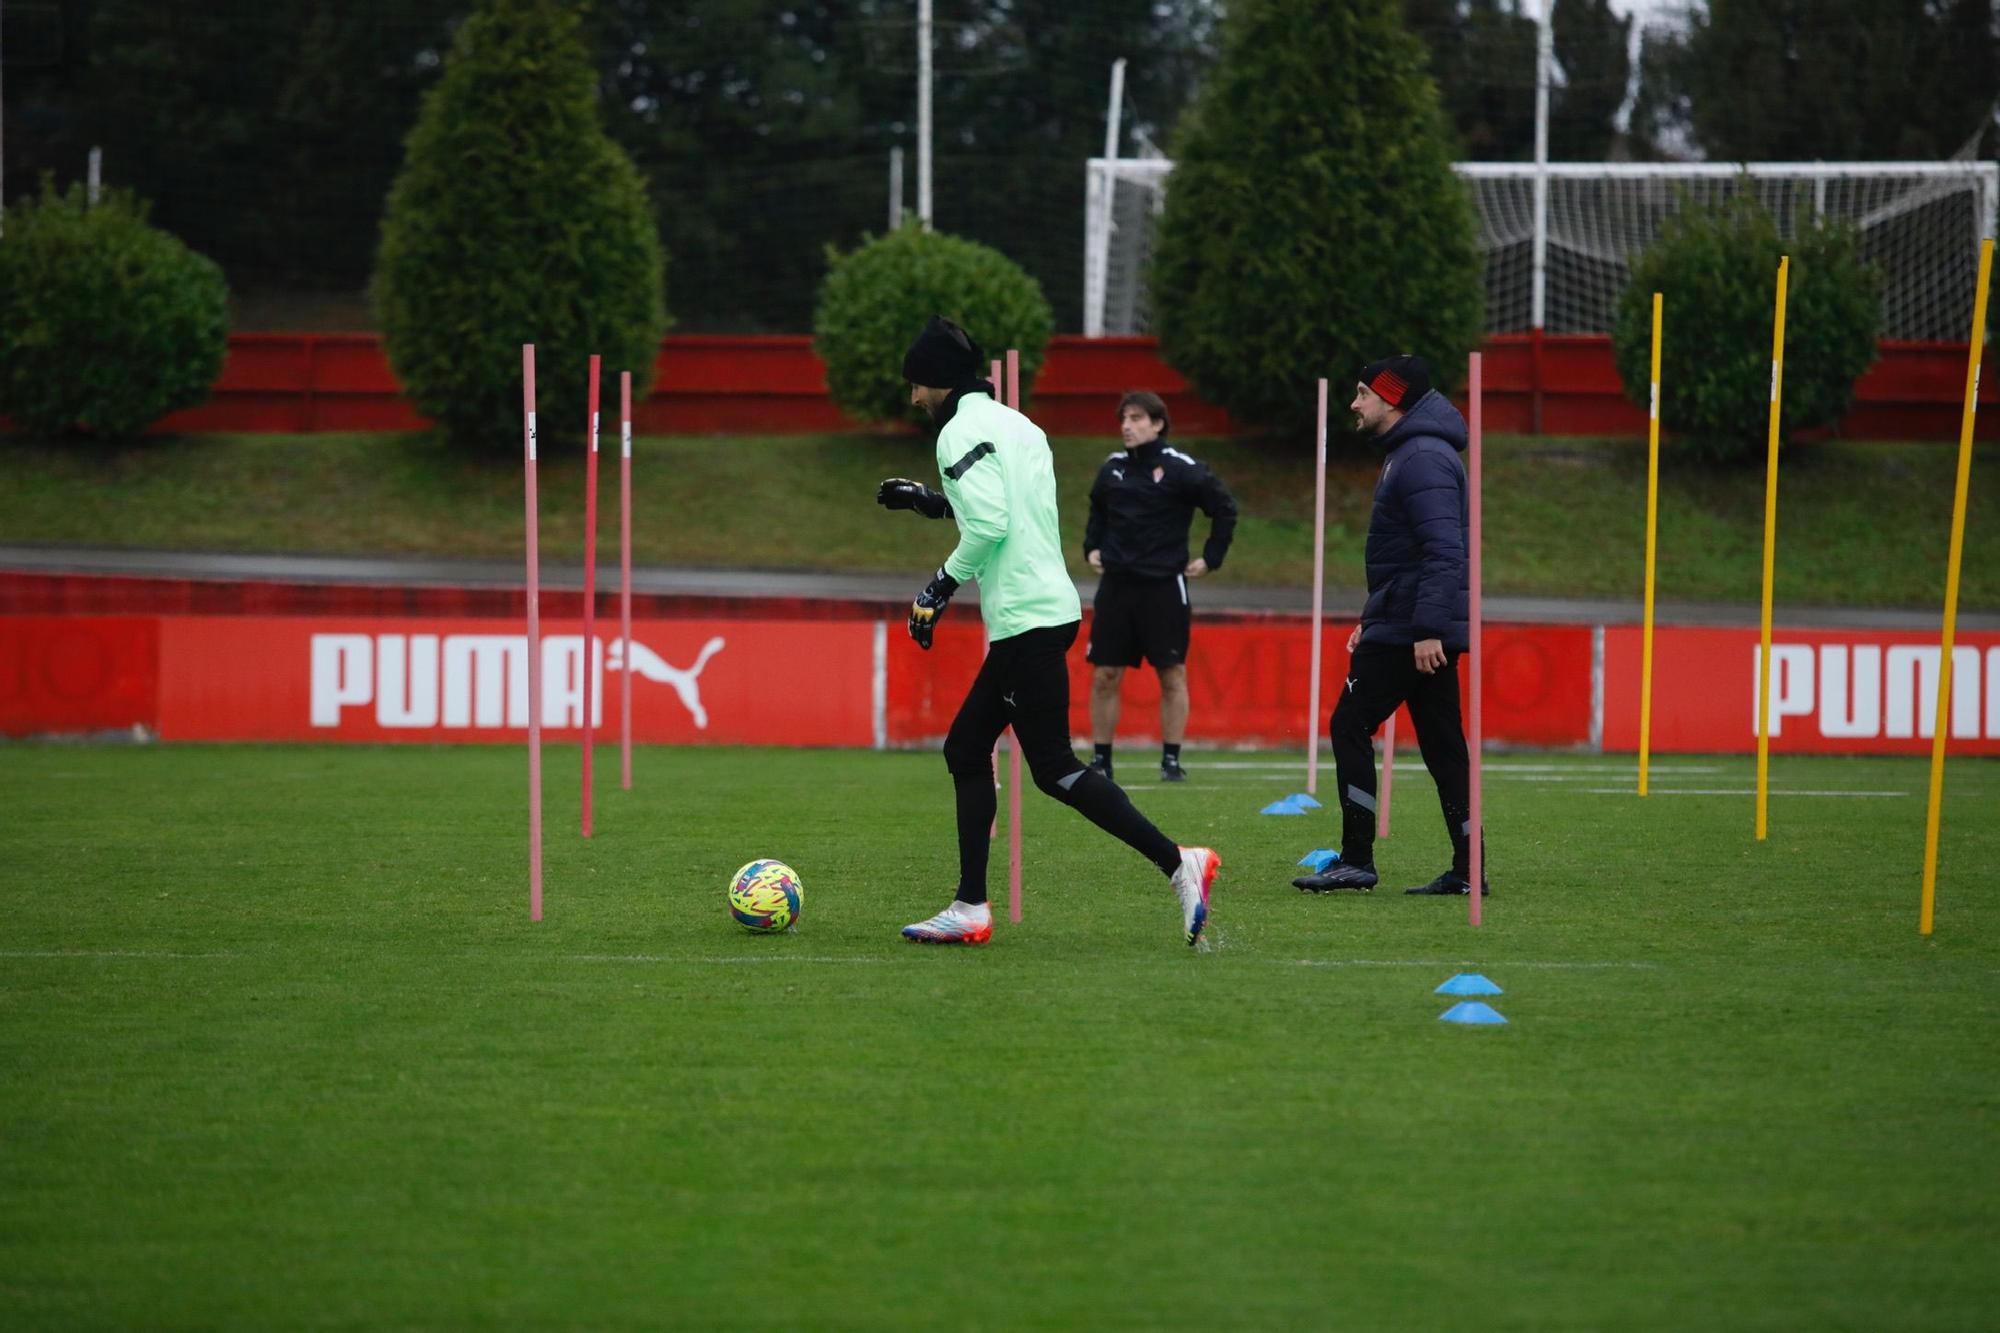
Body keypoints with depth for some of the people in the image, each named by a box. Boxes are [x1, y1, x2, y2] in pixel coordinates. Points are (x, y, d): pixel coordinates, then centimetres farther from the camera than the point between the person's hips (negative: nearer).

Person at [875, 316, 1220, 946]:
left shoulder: (962, 432, -10)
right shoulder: (1016, 424, 17)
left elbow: (990, 524, -20)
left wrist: (943, 584, -8)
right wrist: (932, 502, 28)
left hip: (1026, 621, -10)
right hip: (1047, 608, 10)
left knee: (1053, 769, -9)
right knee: (965, 750, 14)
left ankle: (1179, 863, -14)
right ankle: (969, 910, 13)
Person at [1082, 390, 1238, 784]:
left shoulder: (1180, 469, -7)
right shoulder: (1113, 467, 8)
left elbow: (1224, 508, -2)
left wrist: (1210, 558, -3)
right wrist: (1092, 547, 14)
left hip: (1164, 585, -4)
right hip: (1116, 584, 4)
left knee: (1172, 676, 0)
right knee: (1104, 675, 2)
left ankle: (1172, 761, 6)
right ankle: (1101, 761, 9)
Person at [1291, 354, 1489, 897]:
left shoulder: (1423, 459, -15)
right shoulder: (1408, 454, 19)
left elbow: (1443, 550, -24)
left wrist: (1428, 628, -27)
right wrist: (1372, 620, 26)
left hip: (1411, 630, -10)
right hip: (1423, 630, 10)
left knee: (1350, 726, -6)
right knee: (1442, 745, 8)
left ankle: (1357, 860, -5)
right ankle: (1469, 869, 7)